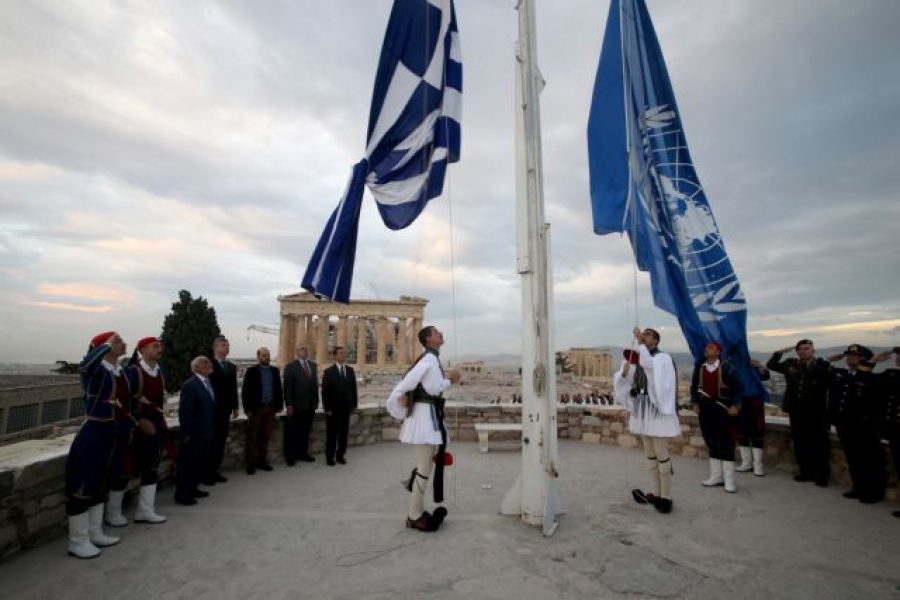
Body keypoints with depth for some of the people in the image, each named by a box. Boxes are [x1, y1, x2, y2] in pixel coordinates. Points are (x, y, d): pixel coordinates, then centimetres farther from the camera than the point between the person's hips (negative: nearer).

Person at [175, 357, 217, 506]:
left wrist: (212, 430, 12)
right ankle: (182, 494, 15)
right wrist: (186, 433, -17)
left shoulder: (208, 383, 11)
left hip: (206, 433, 8)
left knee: (200, 463, 17)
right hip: (194, 434, -8)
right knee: (187, 464, 3)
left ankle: (192, 488, 30)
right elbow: (184, 411, -18)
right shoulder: (190, 385, -16)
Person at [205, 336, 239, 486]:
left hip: (226, 410, 6)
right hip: (212, 410, -6)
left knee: (221, 442, 9)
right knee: (210, 442, 2)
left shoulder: (232, 366, 11)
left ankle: (214, 471, 19)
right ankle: (205, 473, 14)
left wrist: (235, 407, 11)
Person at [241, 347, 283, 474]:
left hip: (270, 408, 3)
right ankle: (251, 463, 15)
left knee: (265, 437, 10)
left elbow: (278, 389, 9)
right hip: (255, 408, -3)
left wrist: (279, 406, 4)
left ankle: (262, 461, 19)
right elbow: (245, 391, -6)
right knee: (252, 437, 6)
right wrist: (247, 409, -11)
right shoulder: (251, 371, -4)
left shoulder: (275, 370, 7)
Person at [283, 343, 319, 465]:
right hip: (296, 405, -5)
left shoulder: (313, 365, 9)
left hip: (310, 405, 5)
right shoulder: (290, 366, -6)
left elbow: (315, 383, 11)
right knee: (292, 432, 8)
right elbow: (287, 387, -10)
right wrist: (289, 405, -14)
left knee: (305, 431, 13)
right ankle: (290, 456, 21)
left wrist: (316, 400, 7)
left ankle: (302, 452, 27)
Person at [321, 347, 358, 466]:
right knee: (332, 433, 6)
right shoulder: (328, 372, -6)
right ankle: (330, 456, 18)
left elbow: (353, 388, 9)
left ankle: (341, 455, 20)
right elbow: (325, 391, -9)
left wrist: (354, 404, 4)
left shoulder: (350, 370, 7)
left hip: (346, 407, 4)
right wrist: (327, 408, -13)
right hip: (333, 408, -4)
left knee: (344, 432, 8)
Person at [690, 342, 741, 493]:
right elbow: (694, 387, 12)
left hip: (722, 409, -4)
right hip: (705, 408, 4)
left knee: (725, 442, -1)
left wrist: (735, 405, -12)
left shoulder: (726, 367, -6)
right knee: (711, 442, 10)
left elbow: (736, 388, -5)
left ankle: (729, 480, 7)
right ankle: (716, 476, 20)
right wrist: (695, 403, 4)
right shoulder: (699, 367, 7)